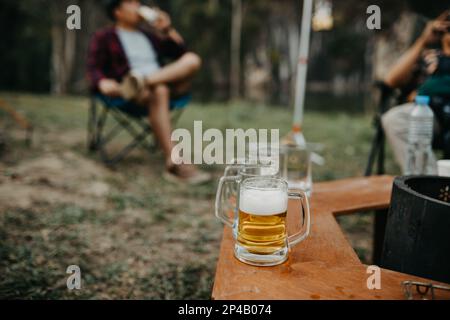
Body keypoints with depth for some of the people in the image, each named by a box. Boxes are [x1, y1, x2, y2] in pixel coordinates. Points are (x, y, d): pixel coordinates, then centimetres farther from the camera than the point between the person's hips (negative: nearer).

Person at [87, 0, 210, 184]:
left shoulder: (149, 35, 29)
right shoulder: (104, 37, 14)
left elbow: (181, 52, 25)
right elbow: (93, 69, -1)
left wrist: (167, 29, 12)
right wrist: (103, 83, -24)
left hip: (168, 86, 5)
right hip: (130, 98, -5)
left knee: (192, 60, -20)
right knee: (159, 91, -41)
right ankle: (174, 165, -49)